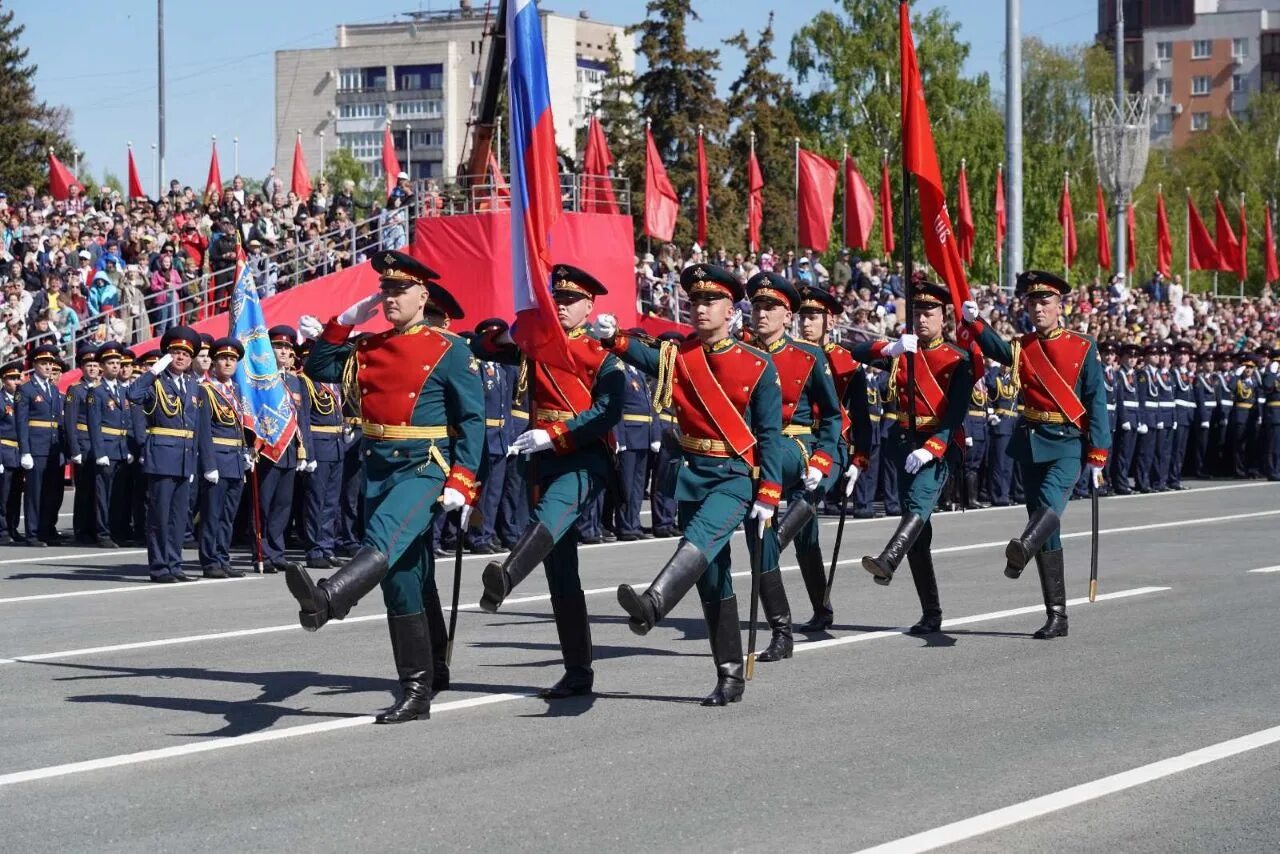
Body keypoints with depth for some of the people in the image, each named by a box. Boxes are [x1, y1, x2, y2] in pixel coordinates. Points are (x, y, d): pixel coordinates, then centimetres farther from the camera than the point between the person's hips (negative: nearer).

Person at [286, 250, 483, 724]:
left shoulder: (449, 351, -3)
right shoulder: (367, 348, 14)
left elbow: (472, 419, -4)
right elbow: (318, 370, 15)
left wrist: (462, 482, -14)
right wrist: (345, 321, 7)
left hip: (426, 468, -6)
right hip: (378, 469, 7)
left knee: (384, 538, -33)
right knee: (406, 580, 10)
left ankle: (326, 599, -63)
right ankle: (420, 689, 17)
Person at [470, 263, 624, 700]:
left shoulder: (602, 356, -1)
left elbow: (608, 412, -14)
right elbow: (480, 347, 20)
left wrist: (552, 434, -23)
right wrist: (505, 336, -3)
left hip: (586, 457, -6)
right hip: (544, 459, 6)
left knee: (553, 508, -38)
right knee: (561, 571, 5)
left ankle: (505, 578, -67)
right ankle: (578, 672, 9)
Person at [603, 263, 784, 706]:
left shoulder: (758, 366, -3)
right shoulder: (677, 355, 6)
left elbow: (770, 435, -4)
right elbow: (644, 356, -14)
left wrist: (768, 498, -10)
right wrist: (613, 339, -35)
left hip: (737, 475, -5)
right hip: (693, 474, 5)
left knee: (701, 536, -32)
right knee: (713, 581, 8)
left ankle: (652, 604, -55)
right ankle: (730, 677, 15)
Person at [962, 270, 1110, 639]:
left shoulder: (1083, 348, 0)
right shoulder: (1021, 348, 8)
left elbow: (1097, 402, -2)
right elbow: (995, 348, -14)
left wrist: (1097, 456, -8)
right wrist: (975, 322, -34)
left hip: (1068, 444, -4)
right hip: (1032, 443, 4)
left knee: (1050, 501, -30)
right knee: (1047, 531, 4)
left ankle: (1022, 550, -58)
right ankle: (1056, 616, 8)